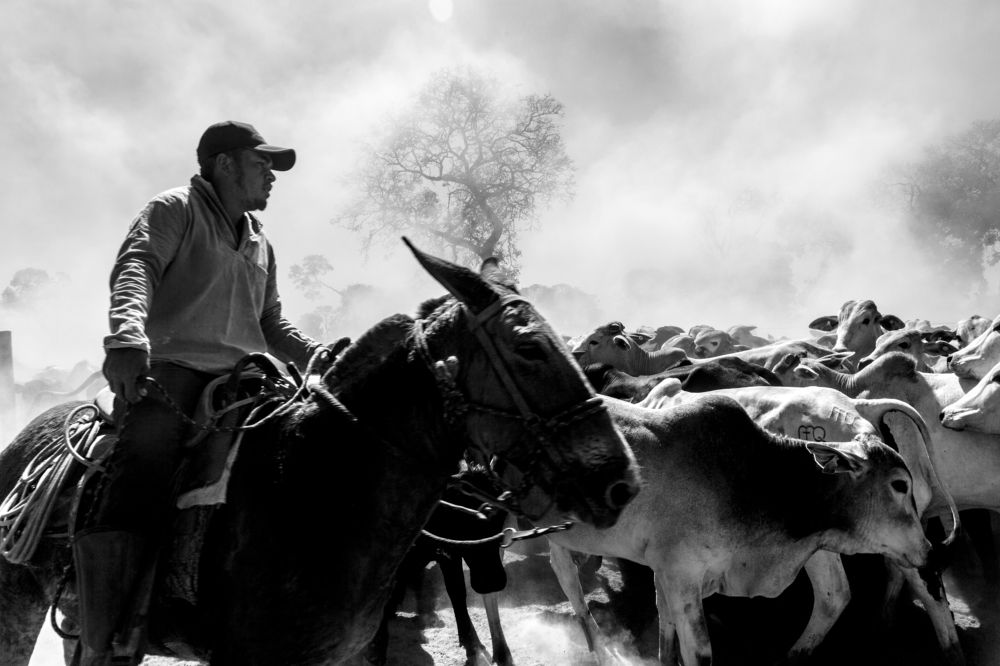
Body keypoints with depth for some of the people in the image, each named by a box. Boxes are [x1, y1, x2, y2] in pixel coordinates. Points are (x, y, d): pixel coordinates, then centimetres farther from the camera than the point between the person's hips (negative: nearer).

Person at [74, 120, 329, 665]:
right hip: (171, 370, -7)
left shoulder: (259, 243, 28)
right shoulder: (175, 210, 6)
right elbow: (136, 266, -13)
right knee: (140, 484, -28)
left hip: (243, 378, 7)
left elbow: (272, 325, 34)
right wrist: (127, 336, -33)